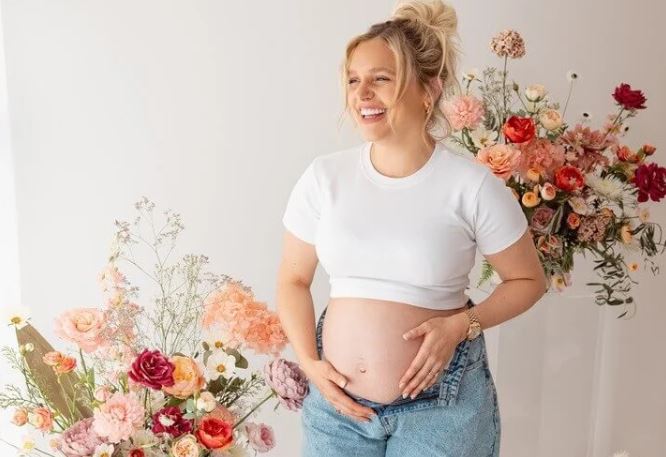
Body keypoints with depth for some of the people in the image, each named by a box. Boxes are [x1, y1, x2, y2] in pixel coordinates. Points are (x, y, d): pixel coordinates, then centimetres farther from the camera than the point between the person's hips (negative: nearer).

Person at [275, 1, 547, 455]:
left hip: (442, 402, -2)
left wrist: (461, 324, -14)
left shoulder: (473, 184, -12)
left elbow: (529, 280, 0)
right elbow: (293, 279, 5)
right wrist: (309, 363, -6)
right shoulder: (324, 176, -5)